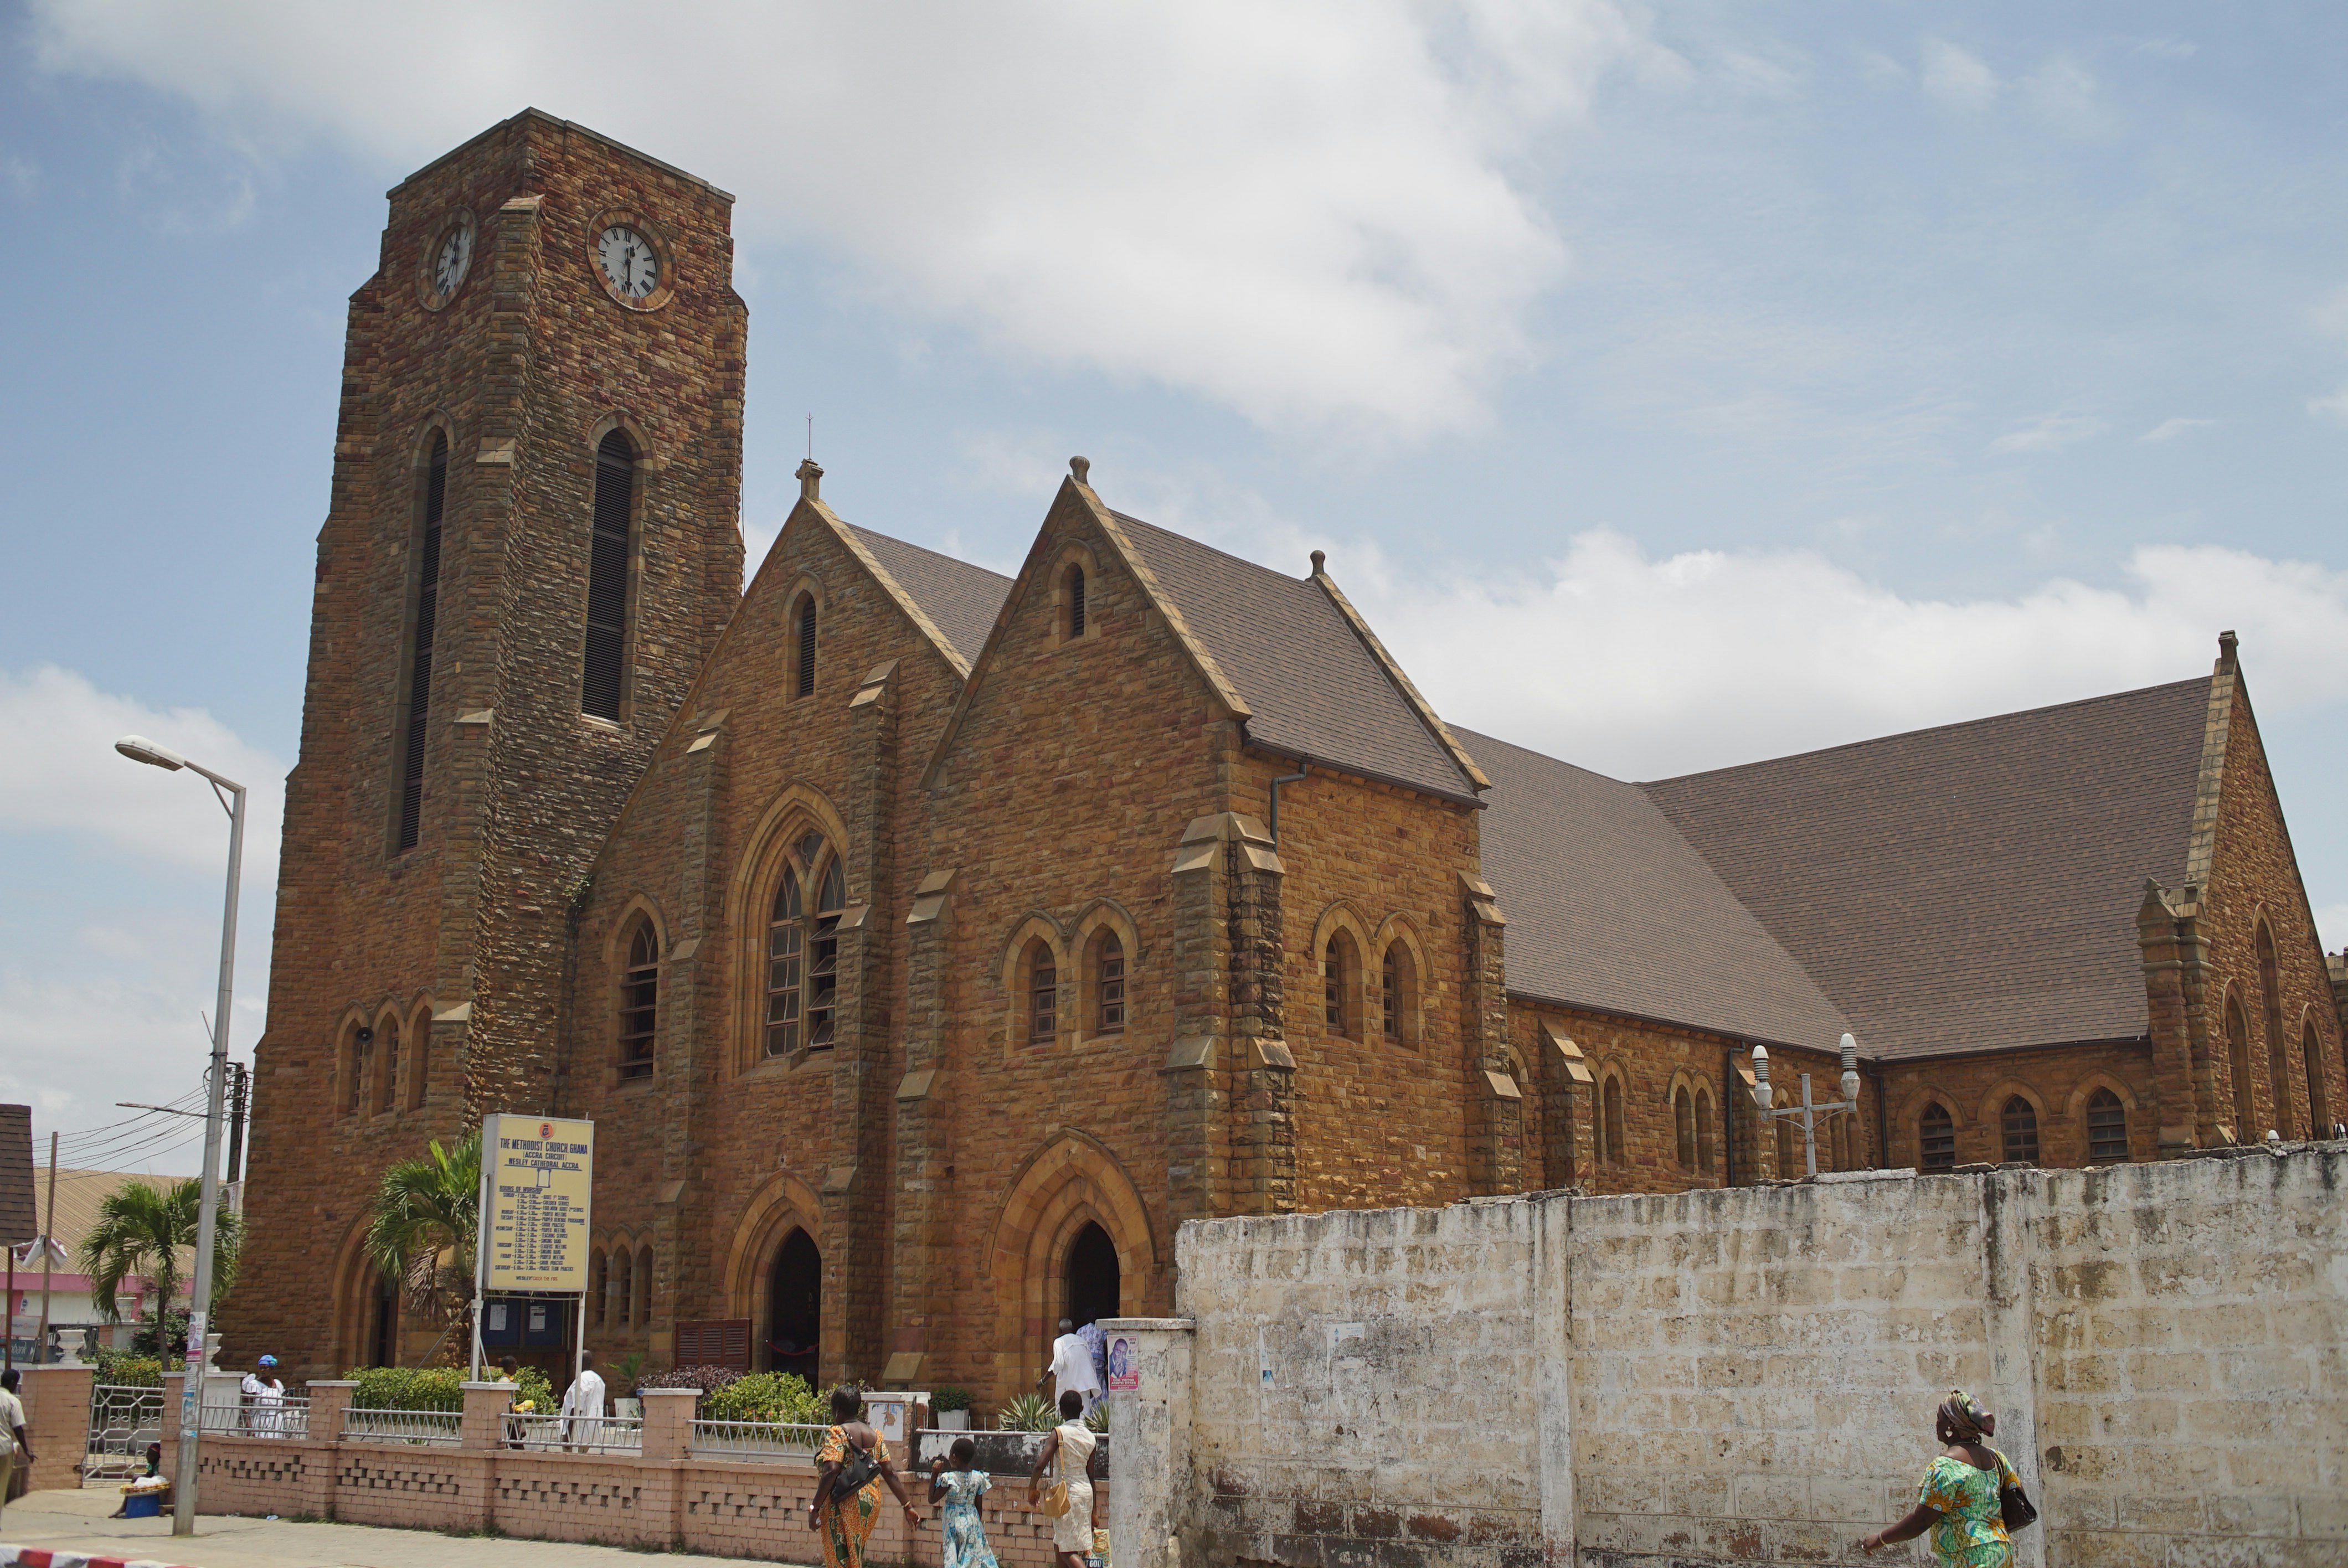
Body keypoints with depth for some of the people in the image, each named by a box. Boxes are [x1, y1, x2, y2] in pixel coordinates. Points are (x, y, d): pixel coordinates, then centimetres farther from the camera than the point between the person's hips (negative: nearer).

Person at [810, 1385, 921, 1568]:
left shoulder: (837, 1433, -9)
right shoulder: (875, 1436, 9)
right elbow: (890, 1473, 7)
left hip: (843, 1508, -7)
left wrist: (815, 1508, -18)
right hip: (869, 1506, 7)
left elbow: (831, 1472, -21)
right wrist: (908, 1506, 10)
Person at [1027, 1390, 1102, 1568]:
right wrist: (1094, 1510, 14)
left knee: (1069, 1551, -5)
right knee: (1059, 1546, 19)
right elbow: (1091, 1475, 9)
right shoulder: (1090, 1437, 6)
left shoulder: (1059, 1433, -10)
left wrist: (1032, 1488, -4)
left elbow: (1041, 1464, -20)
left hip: (1065, 1492, -6)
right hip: (1086, 1491, 6)